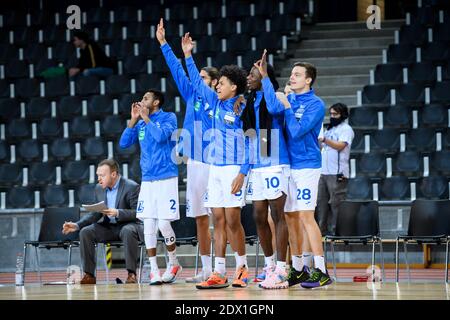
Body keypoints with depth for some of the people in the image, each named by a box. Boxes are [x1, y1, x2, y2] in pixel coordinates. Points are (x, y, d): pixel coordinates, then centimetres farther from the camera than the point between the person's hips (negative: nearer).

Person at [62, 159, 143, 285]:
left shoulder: (132, 187, -13)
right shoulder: (99, 189, 6)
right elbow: (95, 214, 10)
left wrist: (118, 213, -32)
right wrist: (77, 225, -4)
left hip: (128, 224, -6)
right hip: (108, 227, 6)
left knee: (128, 231, -39)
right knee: (85, 232, -17)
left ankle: (131, 273, -31)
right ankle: (89, 275, -16)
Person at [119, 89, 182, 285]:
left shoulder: (168, 118, -1)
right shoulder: (140, 124, 14)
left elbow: (161, 136, -19)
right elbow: (124, 144, 7)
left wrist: (146, 118, -8)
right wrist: (134, 120, 2)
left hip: (166, 178, -5)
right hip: (147, 180, 5)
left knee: (164, 223, -9)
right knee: (148, 224, -1)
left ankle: (173, 264, 10)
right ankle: (154, 270, 2)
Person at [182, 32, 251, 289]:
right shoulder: (215, 102, 12)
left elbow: (251, 145, -11)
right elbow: (197, 81, 24)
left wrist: (242, 173, -18)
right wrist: (188, 55, 20)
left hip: (234, 168, -7)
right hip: (215, 168, 7)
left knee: (232, 220, -6)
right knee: (219, 221, 4)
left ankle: (242, 267, 9)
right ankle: (219, 273, 4)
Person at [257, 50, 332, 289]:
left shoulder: (315, 105, -8)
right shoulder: (288, 99, 10)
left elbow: (297, 131, -17)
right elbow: (273, 107, -12)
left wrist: (286, 106, -10)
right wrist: (265, 77, -14)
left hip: (306, 165, -7)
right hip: (288, 165, 7)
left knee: (305, 215, -12)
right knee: (290, 216, 8)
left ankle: (321, 271, -12)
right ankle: (298, 269, 17)